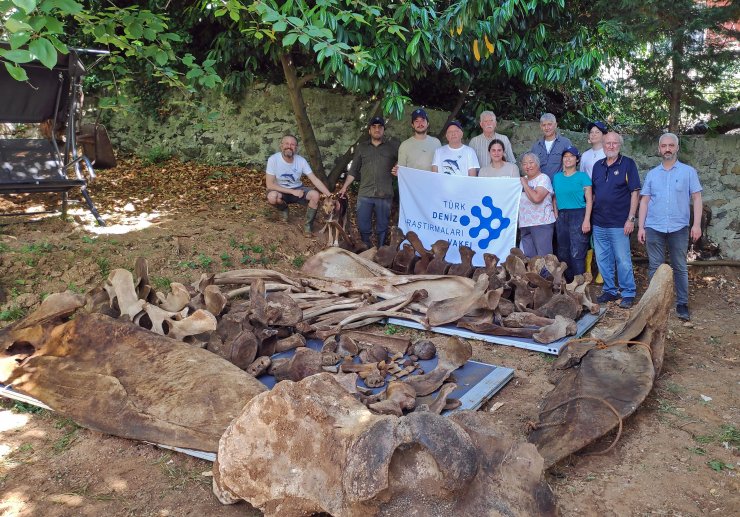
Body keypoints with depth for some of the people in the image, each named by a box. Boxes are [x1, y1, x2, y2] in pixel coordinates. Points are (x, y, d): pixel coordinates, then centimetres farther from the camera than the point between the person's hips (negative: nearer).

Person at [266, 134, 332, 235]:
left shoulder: (301, 160, -14)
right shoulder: (273, 159, -21)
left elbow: (315, 180, -14)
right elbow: (269, 184, -23)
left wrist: (330, 196, -26)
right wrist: (292, 191, -27)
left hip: (297, 189, 2)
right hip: (280, 191, -2)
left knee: (315, 195, -26)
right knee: (272, 197, -36)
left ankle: (308, 225, -3)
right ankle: (284, 208, 2)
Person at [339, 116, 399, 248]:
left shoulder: (393, 146, 5)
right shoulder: (361, 147, 11)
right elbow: (354, 170, 14)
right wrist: (345, 187, 10)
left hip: (384, 195, -2)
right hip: (364, 194, 2)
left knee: (382, 227, 7)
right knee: (363, 227, 5)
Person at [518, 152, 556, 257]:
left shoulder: (543, 178, -5)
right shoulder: (523, 179, 17)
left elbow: (536, 198, -21)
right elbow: (517, 200, 23)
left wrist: (525, 184, -10)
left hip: (541, 224, -7)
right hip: (525, 225, 7)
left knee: (544, 257, -7)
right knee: (528, 257, 6)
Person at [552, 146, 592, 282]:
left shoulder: (582, 176, 0)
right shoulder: (557, 177, 14)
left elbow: (589, 200, -5)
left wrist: (586, 220, -13)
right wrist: (556, 216, 9)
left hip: (578, 215, -5)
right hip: (562, 217, 5)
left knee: (577, 254, -9)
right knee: (563, 253, 9)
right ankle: (566, 283, 20)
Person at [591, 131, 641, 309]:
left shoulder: (628, 164, -3)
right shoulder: (598, 166, 11)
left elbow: (634, 192, -7)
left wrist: (631, 219, -12)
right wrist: (590, 217, 10)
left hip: (619, 223, -5)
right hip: (599, 223, 5)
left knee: (623, 260, 0)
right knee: (602, 260, 11)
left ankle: (628, 294, 12)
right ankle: (610, 290, 24)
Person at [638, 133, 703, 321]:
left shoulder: (688, 171, 4)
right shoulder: (652, 174, 10)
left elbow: (697, 198, 1)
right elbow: (644, 201, 9)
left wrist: (697, 224, -9)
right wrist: (641, 226, 2)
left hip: (679, 228, -1)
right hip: (654, 228, 2)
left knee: (680, 268, 5)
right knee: (655, 267, 5)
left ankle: (682, 304, 12)